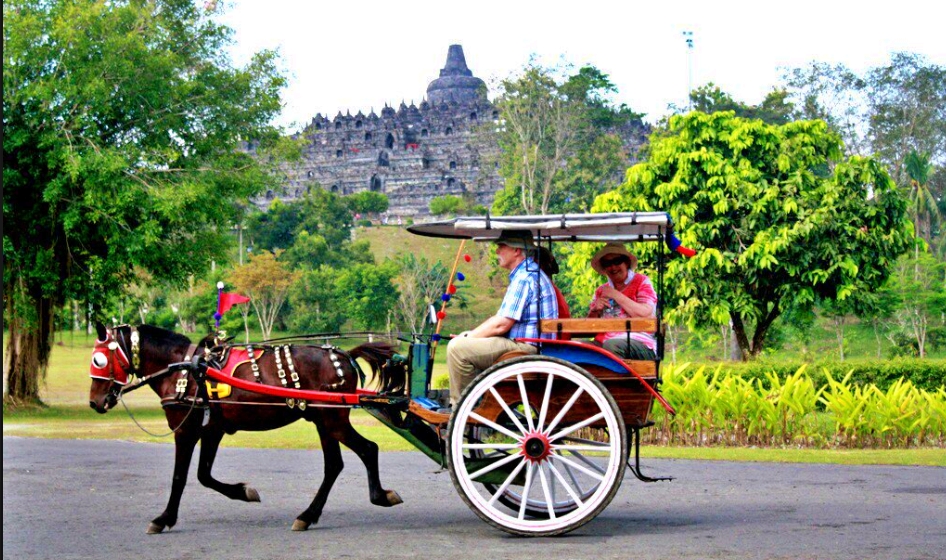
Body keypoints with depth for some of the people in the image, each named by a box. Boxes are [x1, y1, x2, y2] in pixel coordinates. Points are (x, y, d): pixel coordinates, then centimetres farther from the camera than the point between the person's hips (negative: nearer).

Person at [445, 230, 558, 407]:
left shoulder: (524, 278, -16)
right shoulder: (523, 275, 20)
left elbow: (501, 325, -19)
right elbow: (500, 317, 23)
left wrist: (470, 336, -6)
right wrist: (470, 335, 11)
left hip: (525, 347, -12)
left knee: (457, 347, -18)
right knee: (464, 342, 21)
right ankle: (458, 405, 18)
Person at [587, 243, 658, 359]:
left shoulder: (641, 282, 7)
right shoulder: (601, 290, 20)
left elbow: (646, 315, -9)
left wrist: (616, 295, -7)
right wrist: (595, 311, 0)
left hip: (638, 342, -4)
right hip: (602, 343, 4)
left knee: (611, 346, -37)